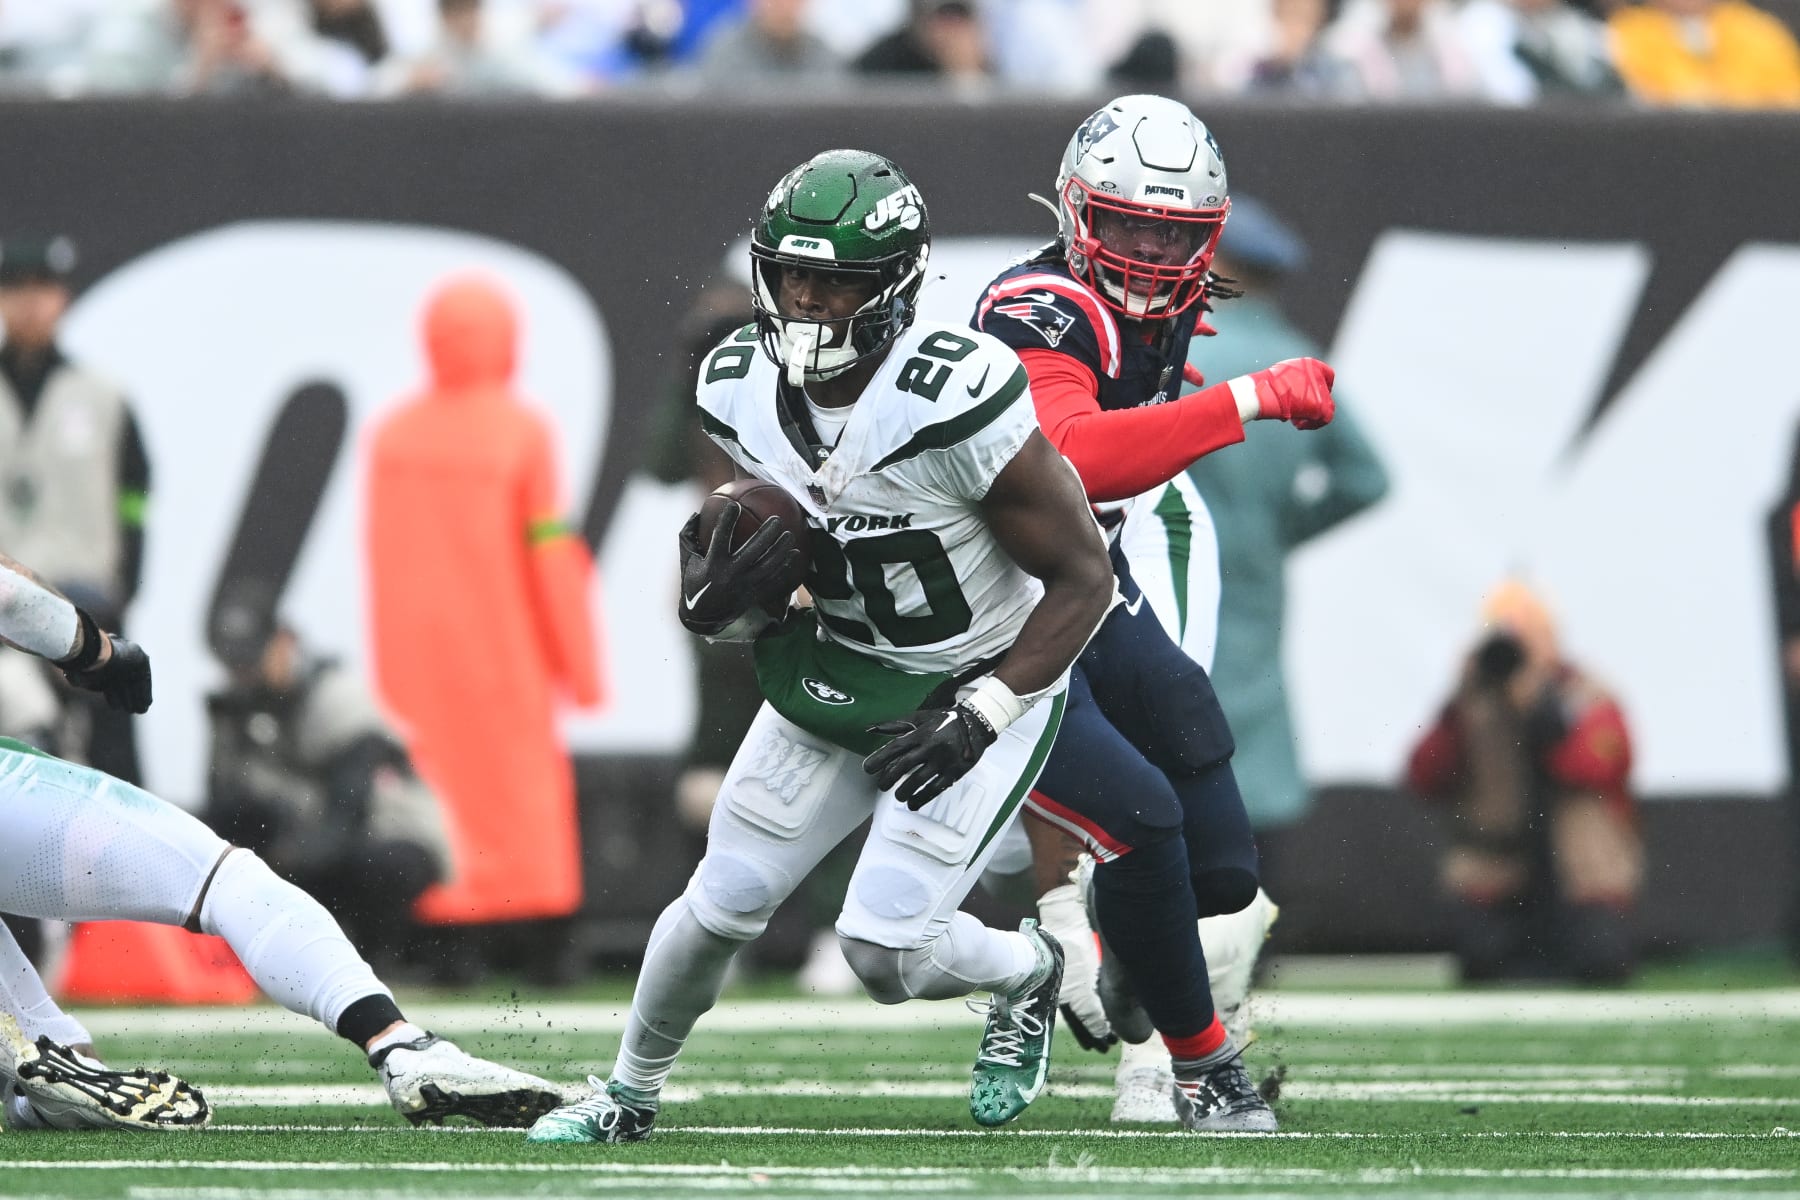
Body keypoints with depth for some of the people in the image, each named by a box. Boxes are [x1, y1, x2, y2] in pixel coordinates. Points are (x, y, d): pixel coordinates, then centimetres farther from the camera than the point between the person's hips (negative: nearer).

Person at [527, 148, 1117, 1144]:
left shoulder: (956, 398, -30)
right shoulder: (737, 393, -11)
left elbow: (1082, 577, -21)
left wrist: (975, 716, -26)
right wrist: (726, 594, -22)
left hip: (984, 684, -5)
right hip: (834, 679, 5)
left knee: (884, 949, -11)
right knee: (719, 908, 6)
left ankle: (1027, 974, 22)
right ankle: (627, 1096, 31)